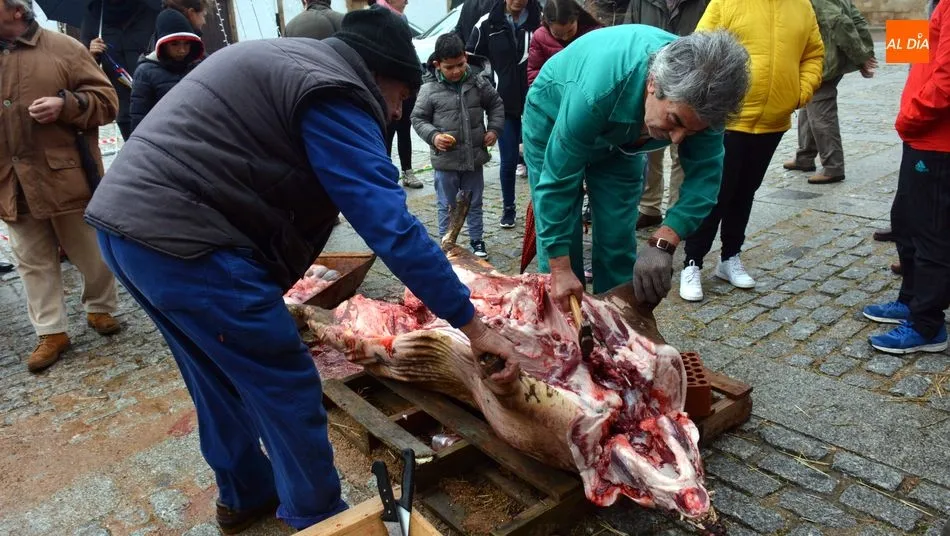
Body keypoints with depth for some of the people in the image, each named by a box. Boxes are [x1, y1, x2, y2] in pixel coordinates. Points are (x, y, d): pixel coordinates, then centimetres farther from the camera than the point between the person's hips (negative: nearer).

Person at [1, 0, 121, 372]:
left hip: (66, 176, -4)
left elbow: (107, 101, -3)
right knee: (32, 262, 9)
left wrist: (66, 105, -18)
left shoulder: (63, 48, -1)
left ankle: (100, 309, 31)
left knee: (90, 253, 9)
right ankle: (51, 332, 19)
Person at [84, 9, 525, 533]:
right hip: (181, 238, -10)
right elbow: (391, 226, -19)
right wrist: (472, 325, -15)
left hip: (124, 218, 10)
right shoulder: (333, 93, -11)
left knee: (220, 377, 22)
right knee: (287, 388, 2)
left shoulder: (286, 58, 20)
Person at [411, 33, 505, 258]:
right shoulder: (429, 89, -10)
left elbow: (496, 105, 12)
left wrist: (494, 129, 0)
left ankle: (477, 240, 31)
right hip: (445, 161, -2)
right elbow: (418, 118, -1)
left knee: (475, 204, 16)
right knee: (446, 206, 10)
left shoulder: (478, 83, -2)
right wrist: (433, 136, -17)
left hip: (474, 157, 3)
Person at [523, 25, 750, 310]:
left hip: (621, 133, 4)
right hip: (554, 119, -3)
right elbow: (558, 180, -37)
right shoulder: (598, 90, -43)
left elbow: (705, 173, -24)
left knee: (618, 242, 0)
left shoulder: (699, 96, -29)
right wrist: (561, 269, -34)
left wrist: (663, 243, -40)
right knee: (559, 241, -7)